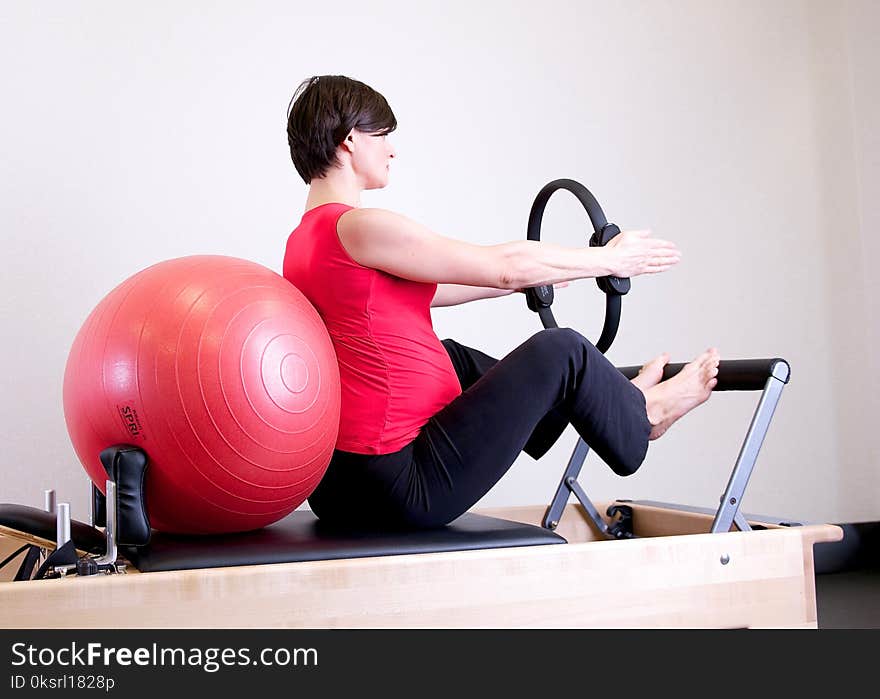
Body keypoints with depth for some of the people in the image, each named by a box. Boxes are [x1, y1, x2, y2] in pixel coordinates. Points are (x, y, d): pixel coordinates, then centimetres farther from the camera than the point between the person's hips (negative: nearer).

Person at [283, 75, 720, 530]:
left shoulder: (303, 242, 12)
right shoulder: (357, 228, -17)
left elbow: (426, 288, 23)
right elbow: (504, 266, -11)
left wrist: (533, 277, 31)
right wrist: (608, 259, 4)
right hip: (407, 487, -10)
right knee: (561, 351, 1)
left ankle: (609, 400, 45)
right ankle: (638, 417, 32)